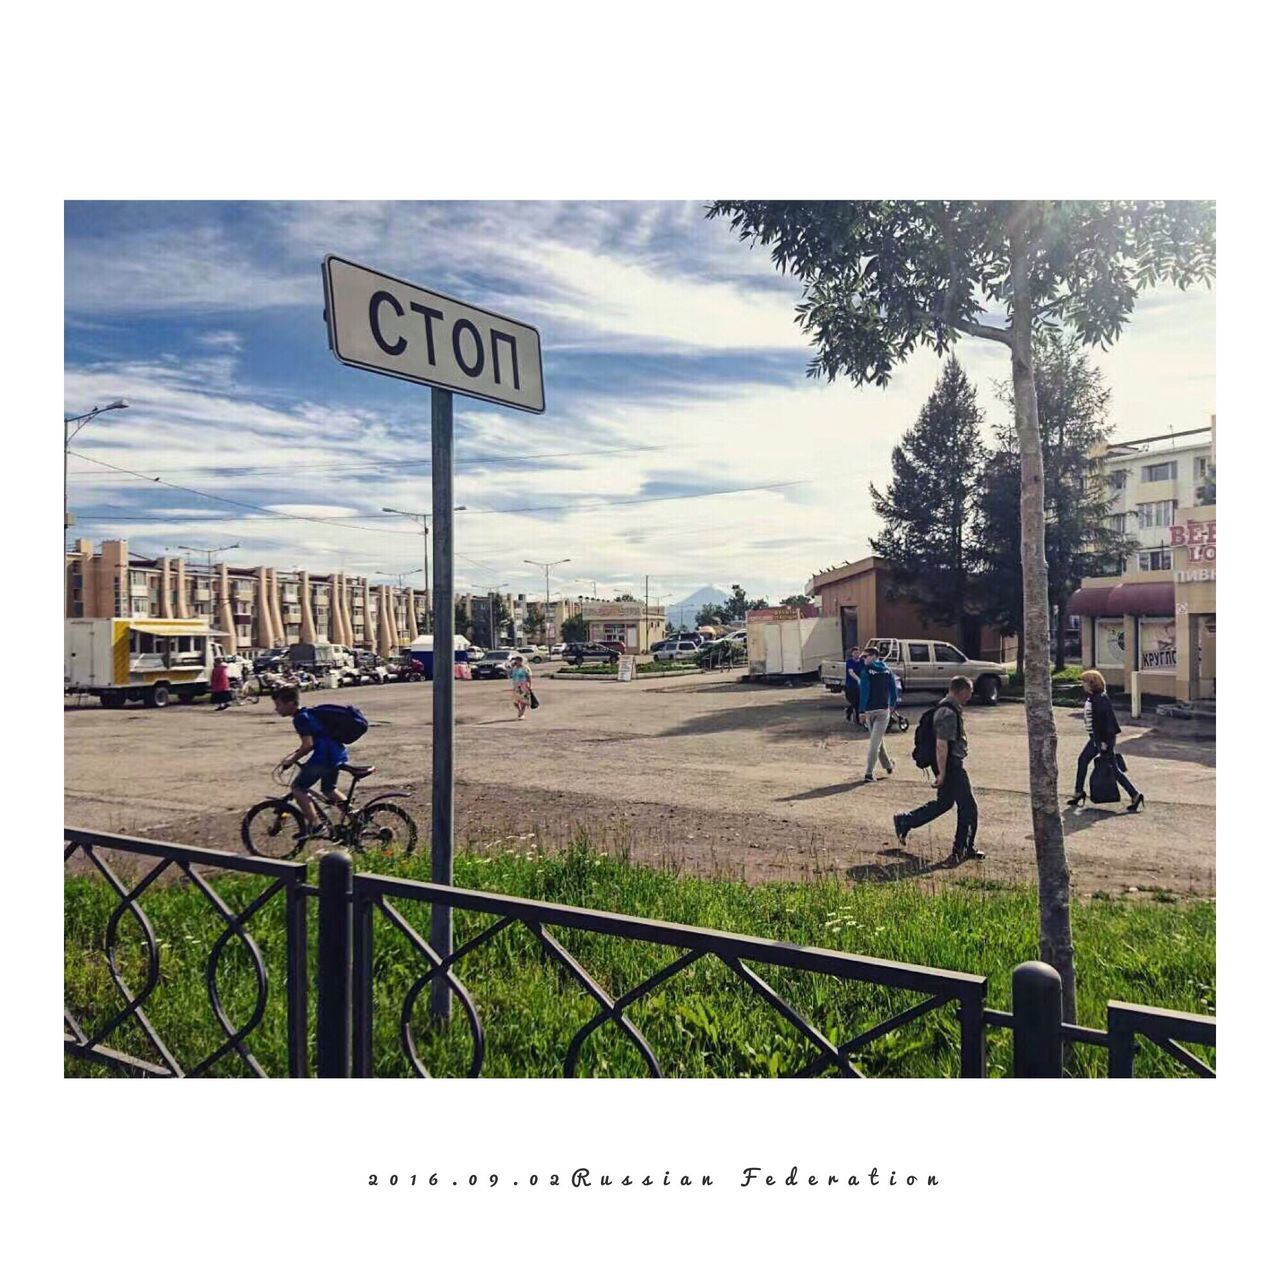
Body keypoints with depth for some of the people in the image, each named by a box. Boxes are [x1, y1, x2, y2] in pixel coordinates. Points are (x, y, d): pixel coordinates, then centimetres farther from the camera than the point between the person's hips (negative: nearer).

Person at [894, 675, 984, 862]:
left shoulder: (946, 708, 11)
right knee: (968, 806, 1)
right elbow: (942, 744, -25)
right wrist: (942, 773, -24)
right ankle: (963, 849, 13)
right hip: (951, 765, -10)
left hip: (951, 764, 10)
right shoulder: (949, 713, -22)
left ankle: (904, 822, 24)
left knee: (943, 802, 20)